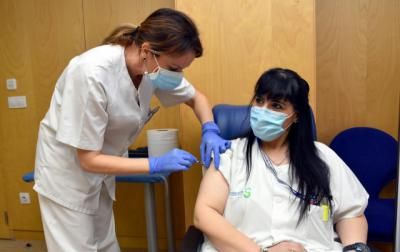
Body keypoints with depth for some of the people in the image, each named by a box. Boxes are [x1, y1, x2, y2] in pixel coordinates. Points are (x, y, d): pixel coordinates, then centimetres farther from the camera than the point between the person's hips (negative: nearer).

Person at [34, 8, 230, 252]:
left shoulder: (154, 66, -16)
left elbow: (196, 97, 3)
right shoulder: (93, 74, -34)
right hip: (67, 169, -6)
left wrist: (209, 129, -17)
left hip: (100, 167, 6)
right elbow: (88, 159, -28)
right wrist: (157, 164, -32)